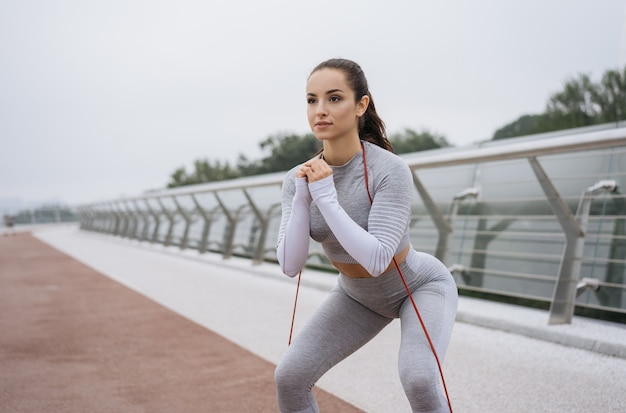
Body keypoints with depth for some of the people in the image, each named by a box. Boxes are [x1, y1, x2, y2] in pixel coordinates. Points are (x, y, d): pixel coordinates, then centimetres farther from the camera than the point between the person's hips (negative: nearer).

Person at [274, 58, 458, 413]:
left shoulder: (391, 170, -33)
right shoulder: (299, 178, -17)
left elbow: (376, 260, -38)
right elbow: (291, 266, -22)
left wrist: (325, 197, -40)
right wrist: (302, 199, -34)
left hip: (420, 286, -4)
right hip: (359, 295, 5)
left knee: (418, 379, -32)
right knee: (289, 377, -9)